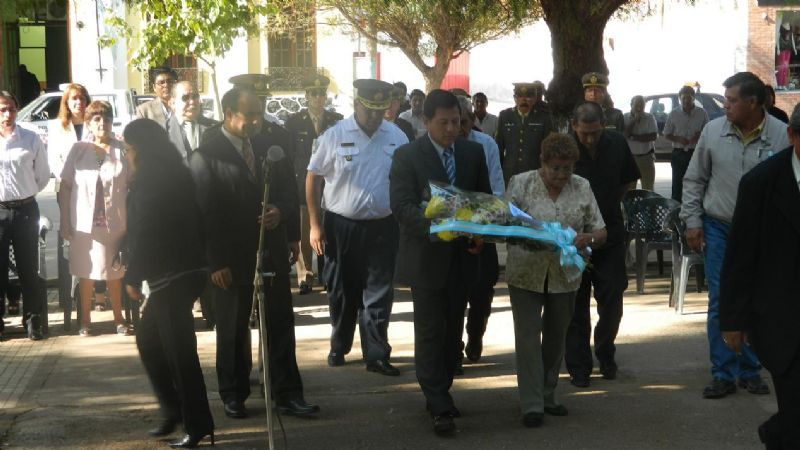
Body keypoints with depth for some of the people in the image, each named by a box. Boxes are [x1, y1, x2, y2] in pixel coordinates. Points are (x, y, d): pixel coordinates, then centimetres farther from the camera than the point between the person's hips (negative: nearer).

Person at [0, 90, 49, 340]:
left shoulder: (31, 139, -1)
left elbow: (43, 174, 8)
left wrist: (24, 194, 7)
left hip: (26, 210, 0)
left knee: (28, 268, 7)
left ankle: (33, 320, 16)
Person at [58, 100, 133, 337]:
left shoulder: (122, 150, -2)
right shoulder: (79, 149, -1)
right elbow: (65, 187, 1)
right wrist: (65, 222, -3)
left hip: (115, 222, 0)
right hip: (84, 222, 0)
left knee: (114, 272, 11)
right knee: (86, 273, 8)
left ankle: (119, 319, 22)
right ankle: (85, 321, 18)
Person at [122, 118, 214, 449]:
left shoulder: (149, 181, -14)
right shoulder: (175, 174, 14)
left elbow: (143, 233, -18)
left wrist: (132, 276, -11)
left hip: (170, 275, -10)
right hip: (186, 270, 10)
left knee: (179, 350, -3)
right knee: (148, 341, 19)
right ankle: (173, 412, 23)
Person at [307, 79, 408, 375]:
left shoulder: (397, 138, 0)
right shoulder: (335, 136, -7)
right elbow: (313, 179, -1)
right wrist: (315, 225, -3)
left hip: (382, 227, 1)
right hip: (341, 226, -1)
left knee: (378, 295, 2)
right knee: (341, 293, 12)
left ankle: (376, 355, 9)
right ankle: (339, 348, 30)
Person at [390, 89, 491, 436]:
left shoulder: (473, 153, 6)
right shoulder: (407, 156, -8)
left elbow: (485, 198, 10)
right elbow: (401, 205, -17)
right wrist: (434, 225, -33)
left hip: (462, 255, 5)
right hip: (426, 256, -5)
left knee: (453, 331, 13)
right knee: (430, 333, -3)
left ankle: (440, 392, 27)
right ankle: (439, 407, -1)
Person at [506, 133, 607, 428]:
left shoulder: (582, 188, 2)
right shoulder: (521, 184, -5)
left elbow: (600, 232, 5)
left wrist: (588, 239, -17)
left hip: (565, 276, 3)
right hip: (526, 273, -3)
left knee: (556, 337, 12)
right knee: (528, 336, -4)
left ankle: (547, 396, 27)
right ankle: (531, 404, 1)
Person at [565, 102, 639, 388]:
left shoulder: (617, 144, -3)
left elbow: (629, 182, 13)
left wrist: (609, 205, 5)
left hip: (610, 233, 3)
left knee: (612, 299, 5)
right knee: (577, 303, 2)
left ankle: (605, 354, 27)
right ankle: (578, 366, 10)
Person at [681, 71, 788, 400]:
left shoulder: (781, 136, -9)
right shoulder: (713, 131, -3)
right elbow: (694, 179, 7)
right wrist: (692, 221, 3)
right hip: (718, 228, 1)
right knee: (720, 302, 1)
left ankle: (750, 371, 22)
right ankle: (723, 374, 9)